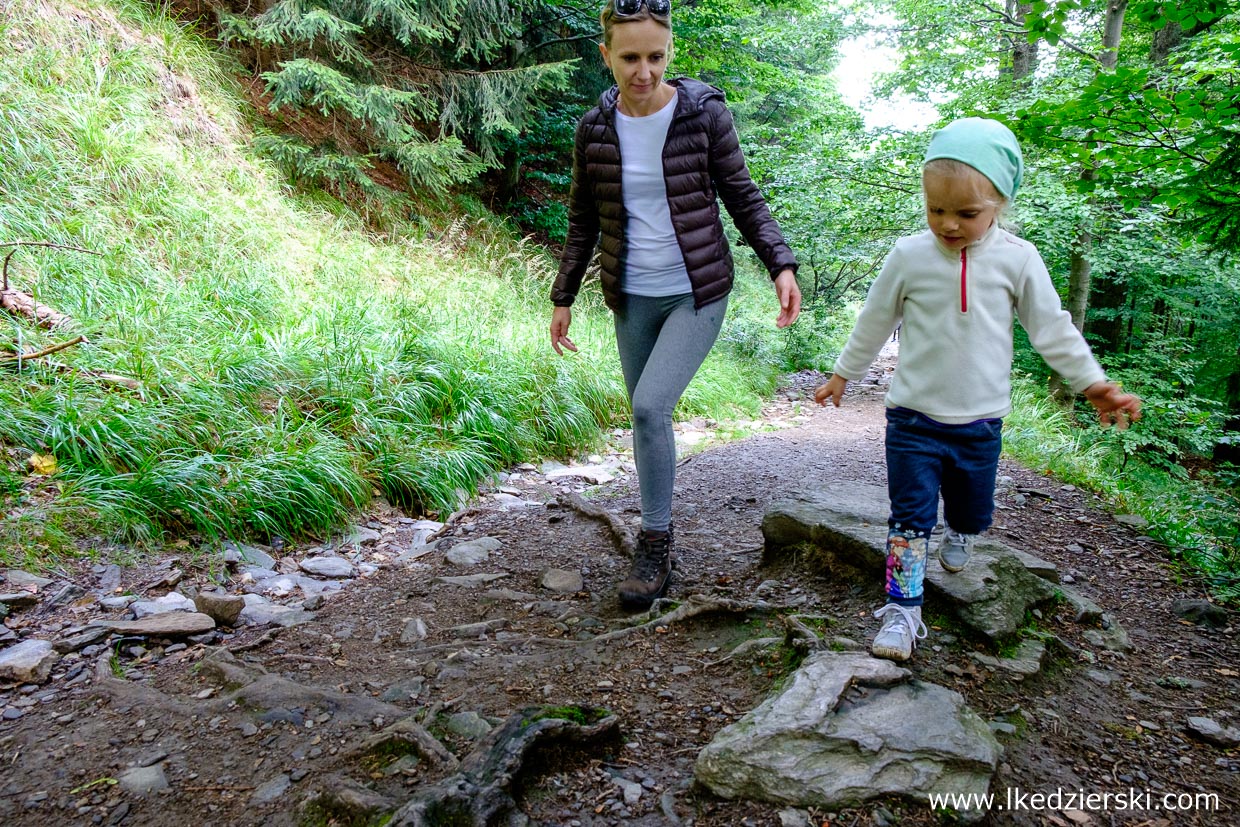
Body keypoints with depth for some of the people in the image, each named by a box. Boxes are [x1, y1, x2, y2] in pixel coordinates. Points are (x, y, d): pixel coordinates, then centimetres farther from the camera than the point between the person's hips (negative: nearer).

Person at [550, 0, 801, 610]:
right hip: (633, 300, 4)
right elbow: (582, 222, 10)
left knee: (650, 406, -19)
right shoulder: (594, 129, 1)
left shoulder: (705, 114, -7)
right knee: (648, 416, 10)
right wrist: (563, 298, 10)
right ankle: (658, 538, 28)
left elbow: (743, 199, -2)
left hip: (697, 293, -4)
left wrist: (782, 265, -14)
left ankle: (654, 544, -1)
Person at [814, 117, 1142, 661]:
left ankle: (957, 541, 52)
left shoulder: (1017, 259, -4)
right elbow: (874, 323, 6)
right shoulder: (909, 256, -6)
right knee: (910, 518, -4)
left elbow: (1053, 329, 4)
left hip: (980, 421, 2)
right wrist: (843, 375, 14)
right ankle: (902, 611, 4)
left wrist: (1093, 384, 2)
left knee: (971, 513, 18)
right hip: (914, 417, -1)